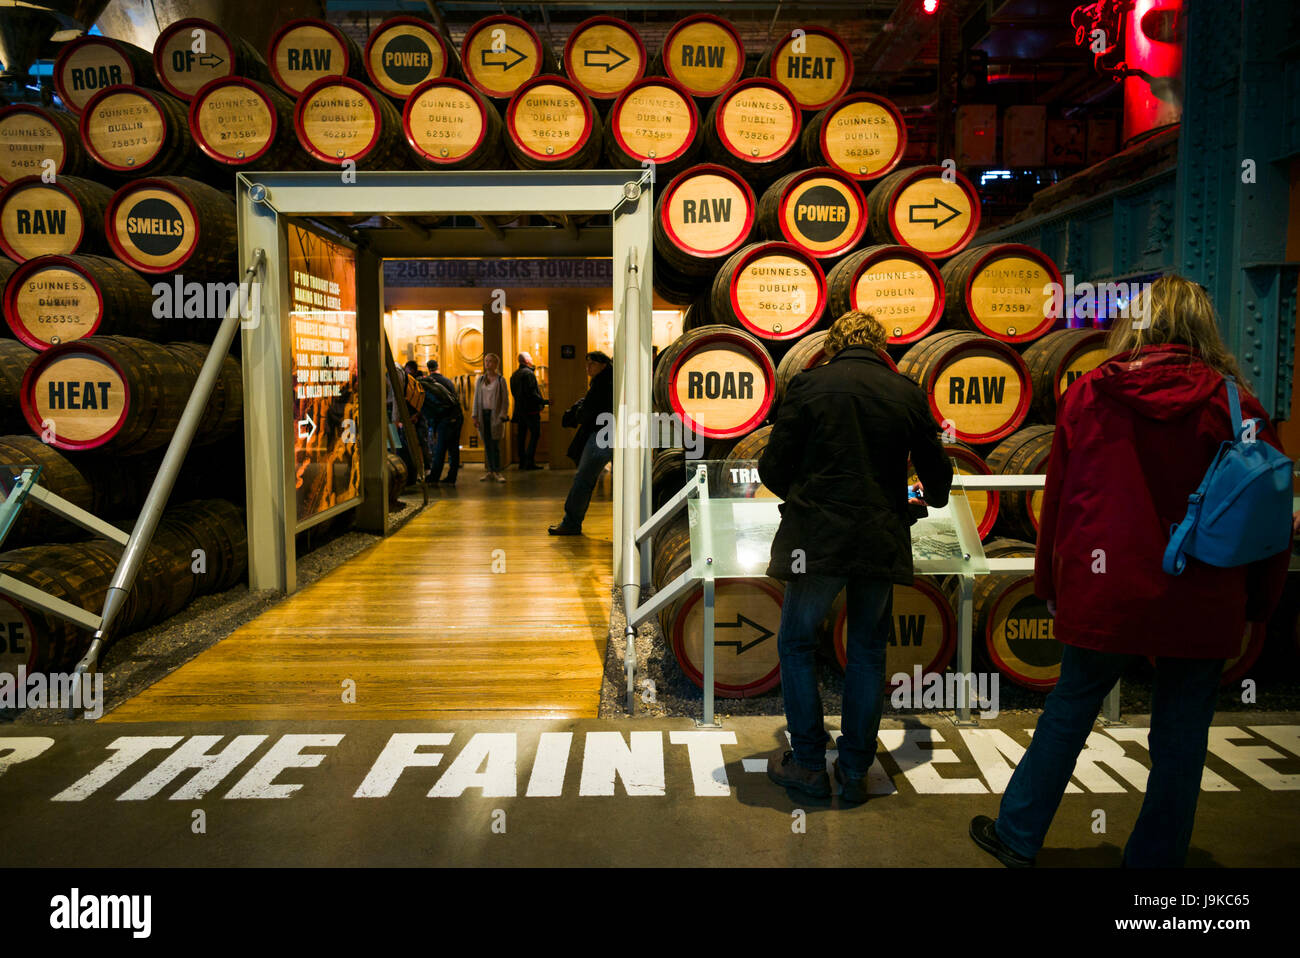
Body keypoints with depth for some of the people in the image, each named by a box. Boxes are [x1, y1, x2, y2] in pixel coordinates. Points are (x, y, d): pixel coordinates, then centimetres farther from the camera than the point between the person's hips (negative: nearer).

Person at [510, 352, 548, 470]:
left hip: (519, 409, 9)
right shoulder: (528, 373, -13)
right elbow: (532, 393, -20)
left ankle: (522, 462, 12)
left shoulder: (514, 375, 14)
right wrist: (543, 401, -14)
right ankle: (529, 461, -10)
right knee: (535, 434, -4)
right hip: (530, 409, -9)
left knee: (521, 435, 10)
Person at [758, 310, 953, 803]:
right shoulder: (908, 393, 5)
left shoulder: (807, 385, -2)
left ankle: (808, 762, 17)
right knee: (867, 651, 15)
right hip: (882, 541, 3)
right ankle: (855, 770, 22)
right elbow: (936, 477, 15)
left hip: (817, 538, -3)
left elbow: (773, 468, -3)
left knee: (796, 643, 14)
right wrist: (934, 499, 39)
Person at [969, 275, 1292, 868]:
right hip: (1202, 606, 0)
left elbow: (1056, 499, 3)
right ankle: (1155, 857, 26)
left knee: (1068, 711, 16)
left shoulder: (1088, 395, -3)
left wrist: (1050, 585, 14)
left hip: (1103, 593, 1)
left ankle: (1017, 836, 27)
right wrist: (1258, 603, 14)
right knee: (1180, 737, 13)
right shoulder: (1234, 405, -5)